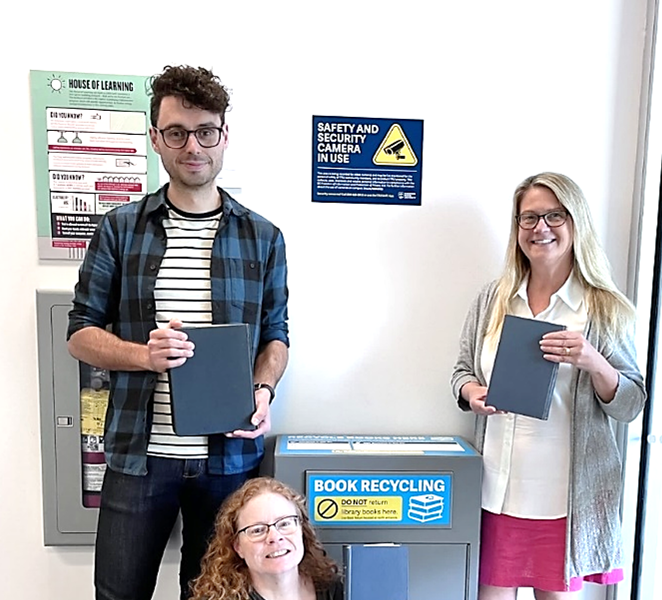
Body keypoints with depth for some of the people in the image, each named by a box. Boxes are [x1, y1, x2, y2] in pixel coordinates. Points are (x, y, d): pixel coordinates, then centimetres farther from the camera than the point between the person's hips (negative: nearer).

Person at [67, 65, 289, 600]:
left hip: (229, 454, 1)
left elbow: (275, 335, 8)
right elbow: (81, 332, 2)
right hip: (138, 454, 0)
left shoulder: (262, 237, 3)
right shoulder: (121, 228, 1)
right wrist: (145, 355, -17)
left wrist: (263, 391, -12)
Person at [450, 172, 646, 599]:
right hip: (496, 485, 2)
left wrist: (592, 362, -21)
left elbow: (630, 406, -3)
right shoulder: (493, 300, 4)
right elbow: (464, 370, 11)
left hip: (566, 493, -2)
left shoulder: (606, 309, -3)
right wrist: (471, 392, -10)